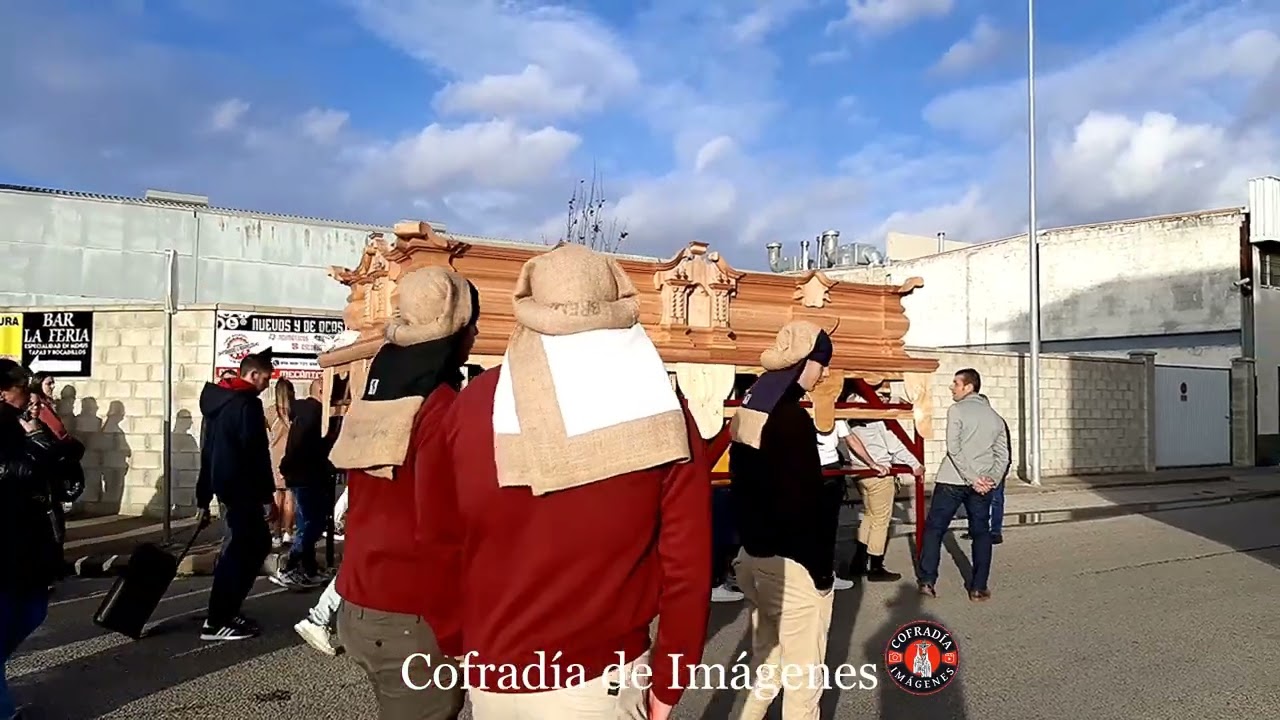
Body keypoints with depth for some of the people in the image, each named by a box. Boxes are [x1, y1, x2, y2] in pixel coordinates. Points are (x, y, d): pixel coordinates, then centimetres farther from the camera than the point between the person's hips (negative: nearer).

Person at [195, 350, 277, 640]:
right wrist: (268, 496, -15)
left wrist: (203, 499, 21)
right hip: (241, 489, -9)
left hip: (225, 485, 9)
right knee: (240, 551, -3)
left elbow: (208, 452, 18)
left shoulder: (217, 401, 16)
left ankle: (225, 610, 20)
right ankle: (217, 621, 1)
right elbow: (256, 455, -18)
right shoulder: (247, 404, -13)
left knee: (256, 544, 16)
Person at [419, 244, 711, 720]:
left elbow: (439, 544, 1)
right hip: (605, 678, -2)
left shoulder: (473, 405, -7)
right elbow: (687, 557, -10)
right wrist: (667, 682, 2)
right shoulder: (657, 407, -10)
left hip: (496, 679, 2)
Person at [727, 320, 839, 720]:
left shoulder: (748, 407, 5)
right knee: (802, 674, 8)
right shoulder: (791, 417, -21)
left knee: (766, 663, 22)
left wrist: (751, 538, 18)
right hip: (792, 565, -8)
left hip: (754, 557, 9)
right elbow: (807, 503, -21)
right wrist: (821, 567, -12)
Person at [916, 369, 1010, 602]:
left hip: (952, 480, -4)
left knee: (934, 528, 5)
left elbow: (954, 449, -14)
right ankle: (979, 587, 9)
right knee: (981, 534, 11)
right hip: (982, 485, 5)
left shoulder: (957, 410, -5)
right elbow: (1003, 455, 6)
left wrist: (972, 478, -12)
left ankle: (927, 581, 3)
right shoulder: (995, 417, 13)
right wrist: (992, 480, -2)